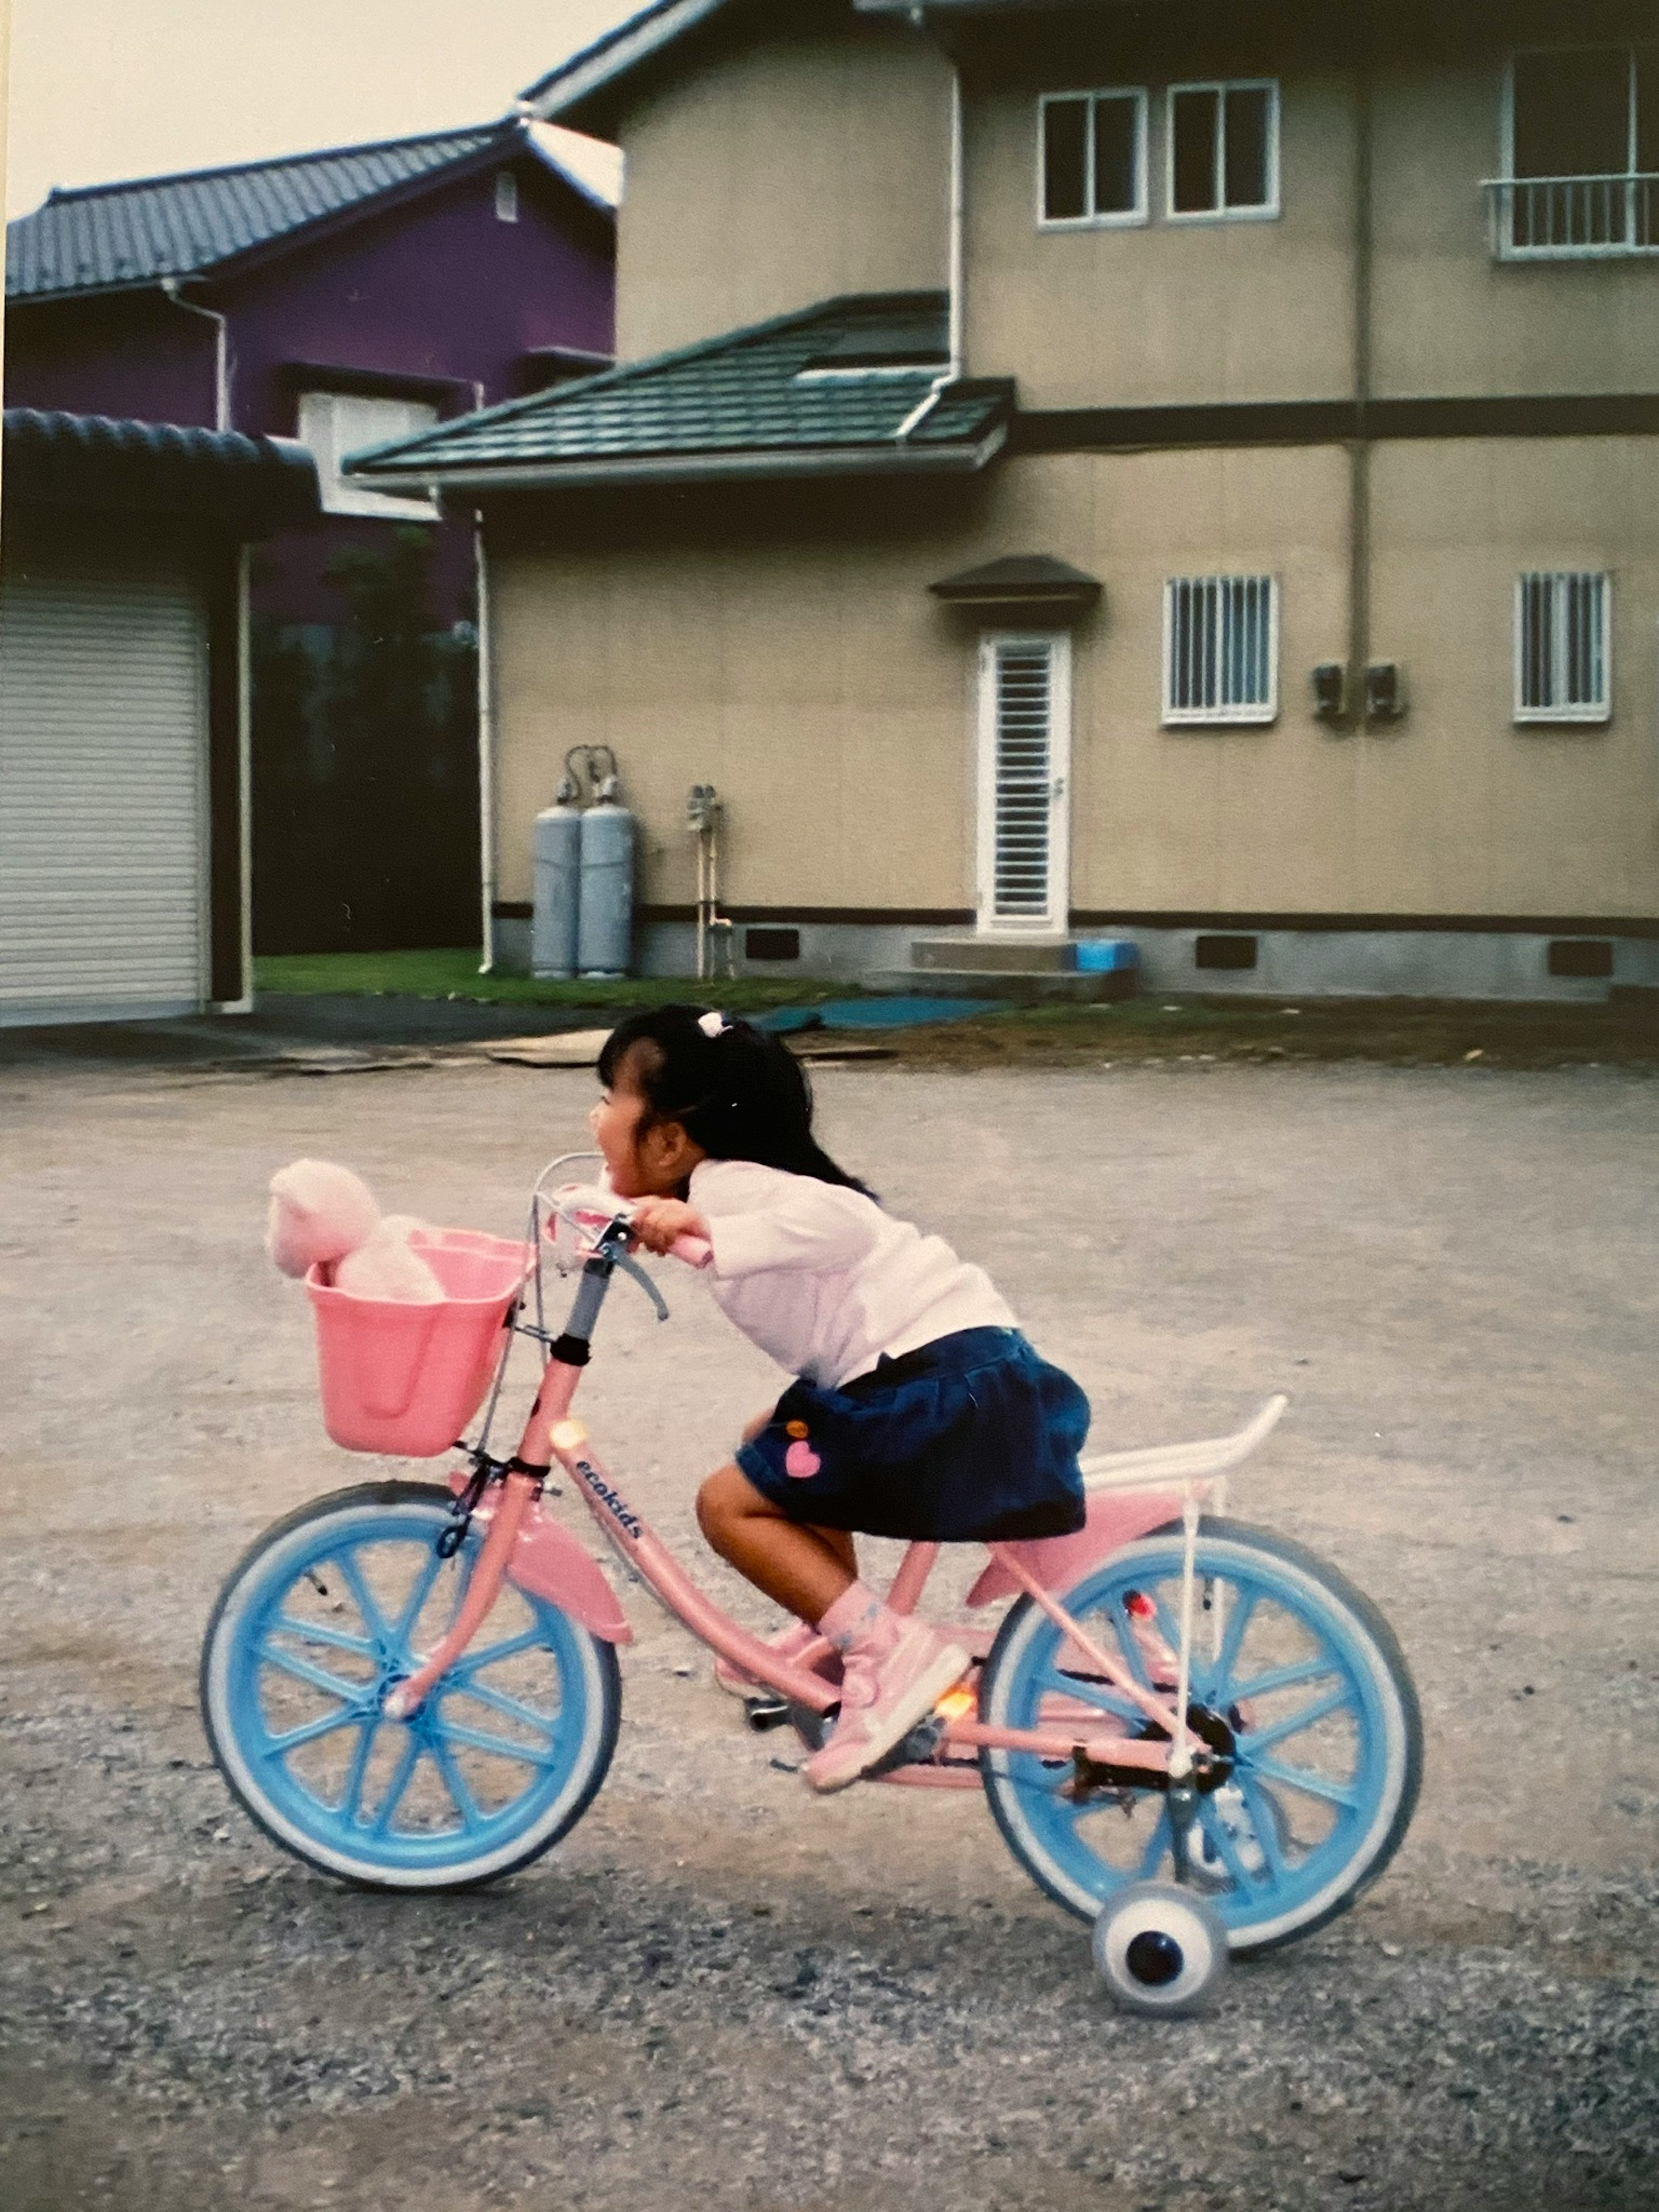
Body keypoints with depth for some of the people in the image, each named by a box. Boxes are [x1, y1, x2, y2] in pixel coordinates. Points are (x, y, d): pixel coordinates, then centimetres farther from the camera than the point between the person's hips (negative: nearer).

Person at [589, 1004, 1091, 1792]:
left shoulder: (722, 1186, -9)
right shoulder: (735, 1181, 19)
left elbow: (842, 1222, -27)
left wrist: (708, 1233, -40)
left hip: (943, 1387, -10)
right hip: (960, 1370, 10)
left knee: (731, 1502, -5)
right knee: (772, 1445, 27)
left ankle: (889, 1649, -9)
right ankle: (837, 1634, 29)